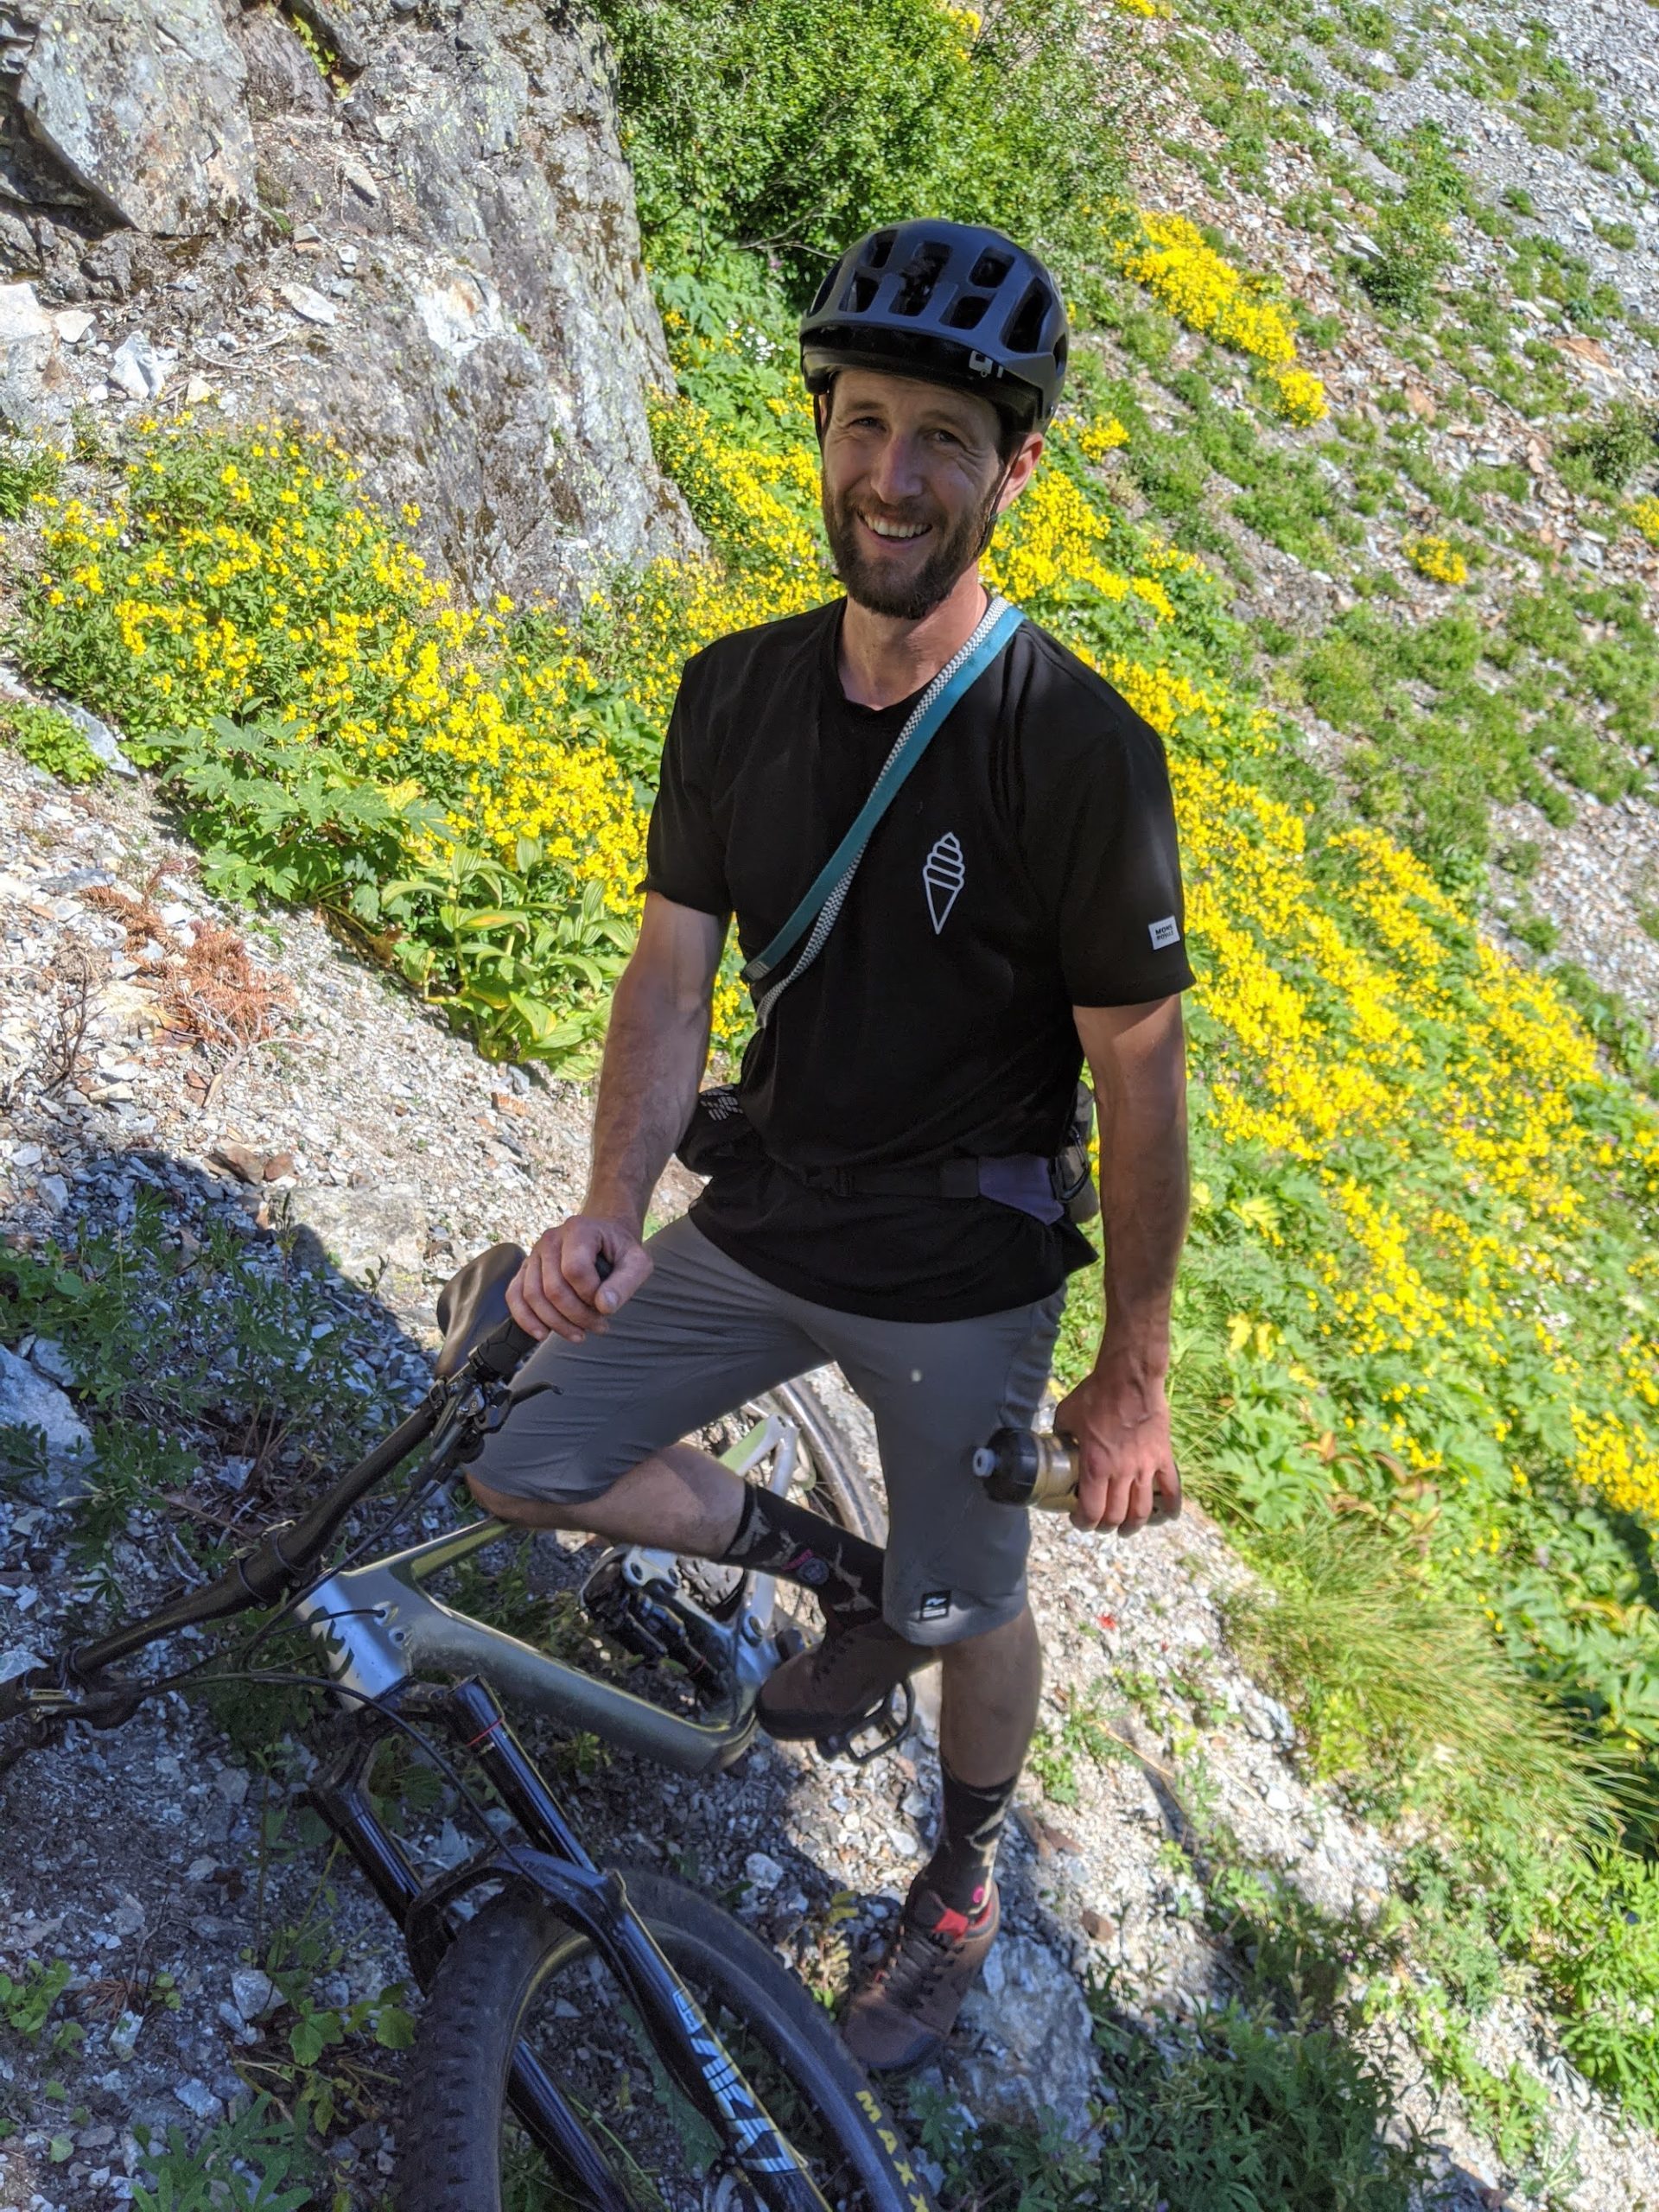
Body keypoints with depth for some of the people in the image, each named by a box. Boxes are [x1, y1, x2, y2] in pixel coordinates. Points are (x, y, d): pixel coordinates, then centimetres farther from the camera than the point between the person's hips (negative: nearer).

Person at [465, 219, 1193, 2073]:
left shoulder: (1079, 750, -21)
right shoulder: (736, 691, -6)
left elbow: (1140, 1075, -16)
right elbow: (675, 962, -4)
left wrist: (1134, 1378, -11)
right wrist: (613, 1206, -22)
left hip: (961, 1278, -4)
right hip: (757, 1224, 5)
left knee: (971, 1614, 12)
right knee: (524, 1461, 7)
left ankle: (964, 1881, 46)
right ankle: (844, 1583, 29)